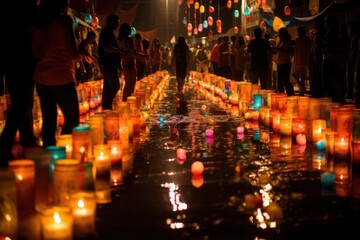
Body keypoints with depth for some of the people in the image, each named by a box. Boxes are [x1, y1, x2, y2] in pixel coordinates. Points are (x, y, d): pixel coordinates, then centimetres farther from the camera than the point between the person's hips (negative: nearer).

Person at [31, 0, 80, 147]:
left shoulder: (37, 24, 9)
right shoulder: (65, 20, -8)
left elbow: (35, 53, 11)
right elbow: (74, 53, -11)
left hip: (41, 78, 7)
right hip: (61, 77, -6)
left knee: (48, 121, 11)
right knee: (72, 120, 2)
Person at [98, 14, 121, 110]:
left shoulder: (109, 32, 20)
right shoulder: (107, 32, -13)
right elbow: (106, 48, -25)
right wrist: (120, 50, -21)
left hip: (109, 64, 11)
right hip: (108, 64, -11)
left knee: (108, 86, 11)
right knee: (115, 85, -14)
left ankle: (105, 105, 15)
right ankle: (107, 105, -11)